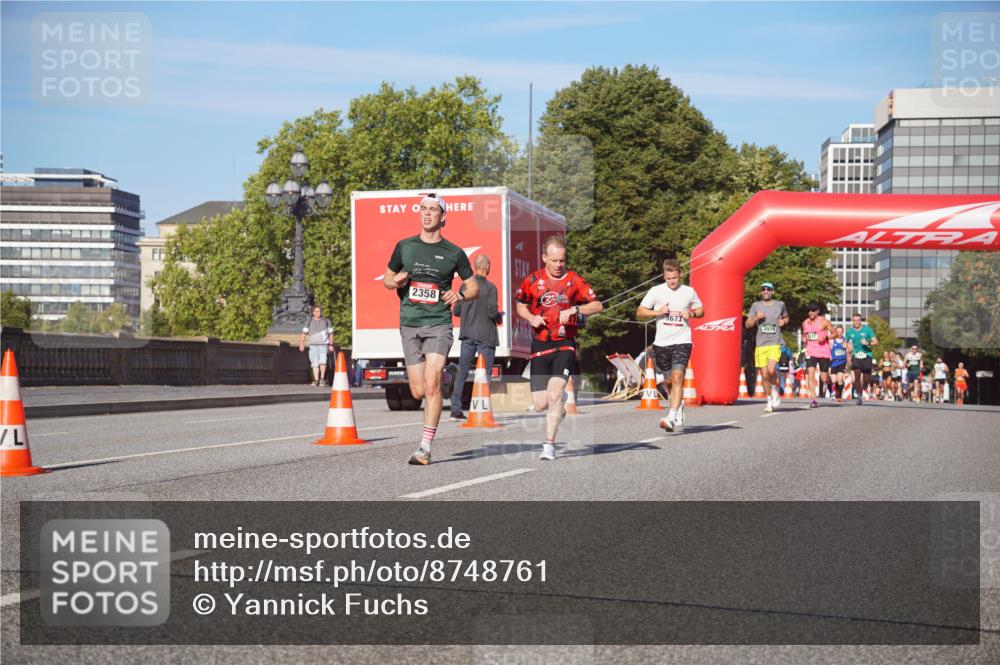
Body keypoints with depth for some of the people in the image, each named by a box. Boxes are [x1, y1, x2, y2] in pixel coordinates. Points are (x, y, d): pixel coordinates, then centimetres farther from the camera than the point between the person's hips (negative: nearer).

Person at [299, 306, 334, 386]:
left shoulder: (326, 321, 9)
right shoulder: (310, 322, 11)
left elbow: (331, 333, 11)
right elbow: (304, 333, 6)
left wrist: (331, 345, 4)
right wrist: (302, 344, -6)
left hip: (323, 345, -2)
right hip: (313, 345, 2)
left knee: (322, 361, -19)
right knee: (315, 363, 1)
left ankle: (322, 378, -6)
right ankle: (316, 380, 6)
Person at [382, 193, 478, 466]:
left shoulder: (454, 253, 4)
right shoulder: (404, 246, 9)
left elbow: (474, 286, 13)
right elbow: (386, 278, 19)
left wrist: (460, 293, -9)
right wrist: (394, 281, -4)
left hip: (439, 324, -3)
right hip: (409, 325, 3)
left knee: (432, 383, -17)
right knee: (418, 392, 1)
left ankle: (425, 448, -13)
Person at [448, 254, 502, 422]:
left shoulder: (465, 286, 3)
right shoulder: (490, 287, -11)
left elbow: (457, 311, 5)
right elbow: (492, 312, -16)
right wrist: (499, 317, 6)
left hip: (468, 334, 4)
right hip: (486, 335, -4)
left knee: (462, 371, 8)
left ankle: (456, 410, 6)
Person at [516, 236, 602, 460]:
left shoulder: (574, 280, 0)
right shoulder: (533, 280, 4)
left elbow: (597, 305, -1)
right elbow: (520, 305, 19)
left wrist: (574, 310, -16)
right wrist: (531, 318, -2)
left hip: (565, 345, -2)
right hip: (540, 346, 2)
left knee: (554, 393, -19)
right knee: (540, 404, 0)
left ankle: (549, 445, -7)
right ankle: (559, 409, 37)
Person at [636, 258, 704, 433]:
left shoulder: (689, 292, 4)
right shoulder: (656, 291, 1)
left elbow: (701, 310, 19)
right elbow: (639, 313, 3)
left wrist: (691, 314, -3)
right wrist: (658, 312, -12)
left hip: (682, 341, -2)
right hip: (661, 342, 2)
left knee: (677, 377, -19)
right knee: (669, 379, 14)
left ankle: (672, 418, -26)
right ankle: (679, 405, 43)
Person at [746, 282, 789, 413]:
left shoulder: (780, 304, 7)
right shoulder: (756, 305, 7)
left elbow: (786, 317, 26)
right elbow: (748, 324, 9)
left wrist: (784, 321, 3)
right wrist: (756, 318, -10)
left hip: (775, 344, -2)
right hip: (761, 344, 2)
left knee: (771, 370, -22)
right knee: (764, 375, 2)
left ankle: (775, 390, 7)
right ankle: (769, 402, 15)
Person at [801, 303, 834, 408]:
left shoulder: (823, 321, -4)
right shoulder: (805, 323, 9)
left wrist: (826, 337, -18)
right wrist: (804, 338, 5)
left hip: (824, 353, -3)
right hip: (811, 353, 3)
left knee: (823, 379, 2)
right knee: (811, 375, -15)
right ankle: (813, 399, -16)